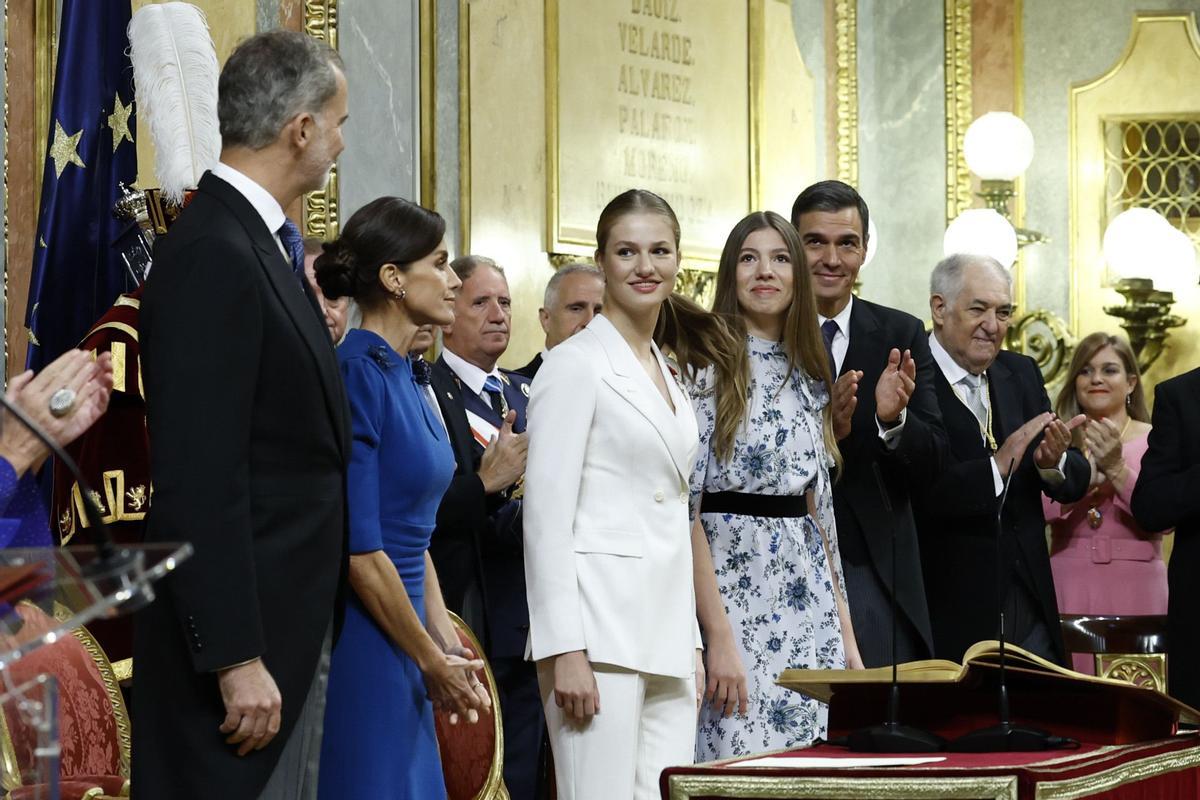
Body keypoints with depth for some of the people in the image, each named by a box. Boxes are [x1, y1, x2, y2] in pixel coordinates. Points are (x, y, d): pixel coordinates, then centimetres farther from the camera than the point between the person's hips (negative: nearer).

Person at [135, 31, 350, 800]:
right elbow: (198, 481, -22)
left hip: (295, 625, 10)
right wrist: (237, 658, -22)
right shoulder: (212, 255, -17)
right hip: (241, 631, -10)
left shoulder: (262, 245, 13)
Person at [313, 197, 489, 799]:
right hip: (358, 634, -9)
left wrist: (445, 645, 9)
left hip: (400, 632, 9)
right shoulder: (356, 374, -15)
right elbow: (358, 547, -18)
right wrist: (432, 660, -10)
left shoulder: (403, 376, 12)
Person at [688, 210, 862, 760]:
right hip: (733, 592, -6)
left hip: (809, 605, 6)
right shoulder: (705, 368, -6)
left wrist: (845, 632, 11)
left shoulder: (809, 378, 15)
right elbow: (684, 508, -11)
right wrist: (719, 635, -17)